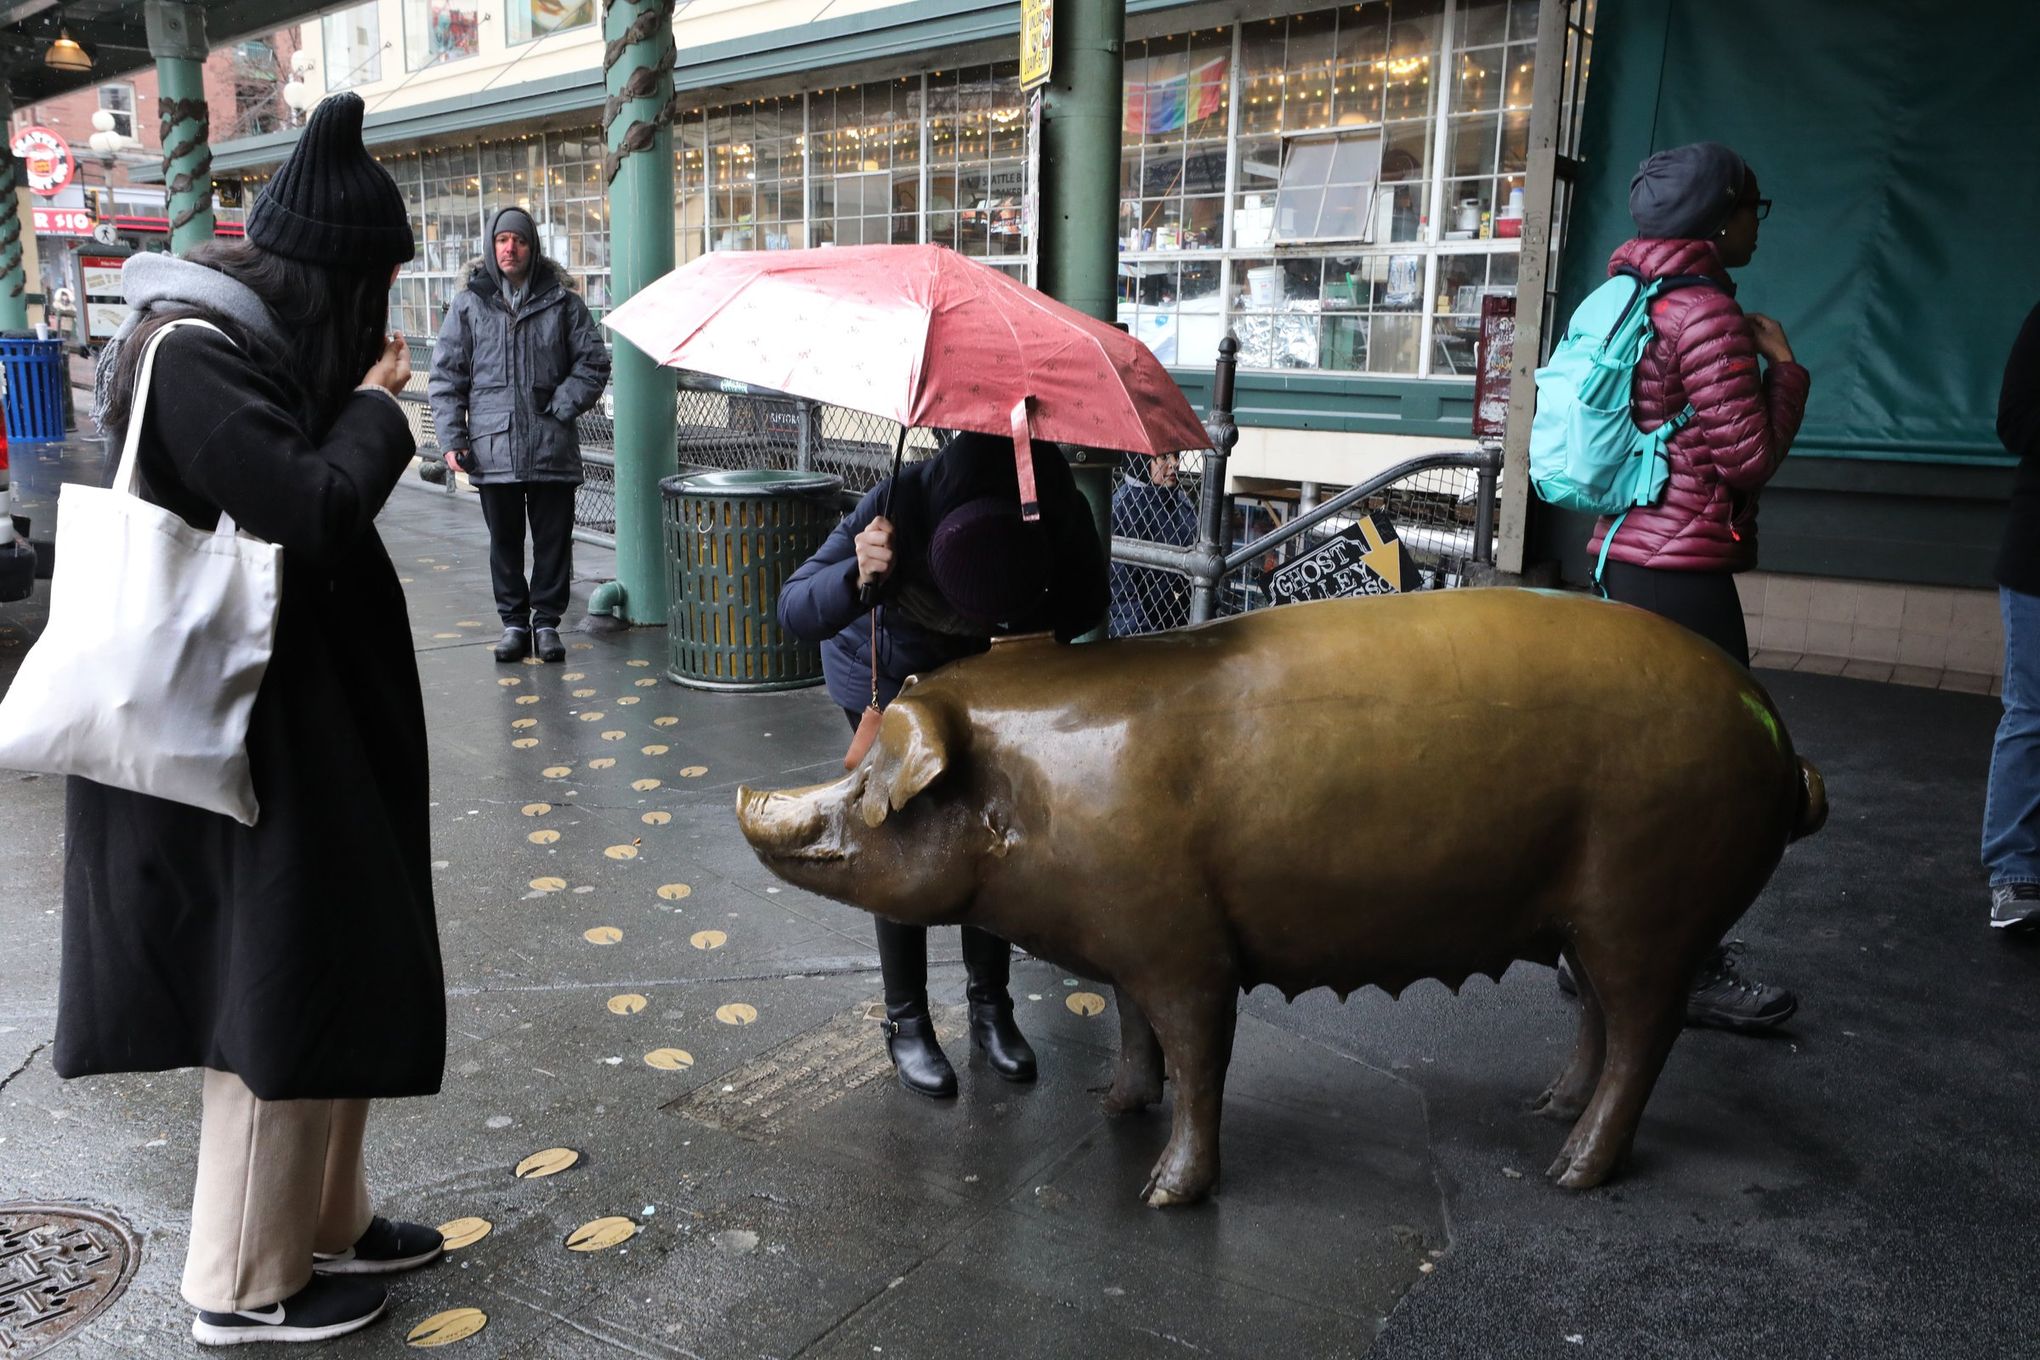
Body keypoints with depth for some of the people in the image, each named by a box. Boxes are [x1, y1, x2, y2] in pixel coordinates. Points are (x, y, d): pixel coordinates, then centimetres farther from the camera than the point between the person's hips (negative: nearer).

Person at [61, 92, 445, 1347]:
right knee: (279, 987, 2)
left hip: (296, 706, 10)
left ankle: (322, 1219, 34)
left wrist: (361, 411, 3)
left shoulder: (249, 340, 9)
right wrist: (377, 406, -11)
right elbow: (303, 512, -25)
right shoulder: (196, 356, -20)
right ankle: (244, 1283, 20)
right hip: (247, 726, -10)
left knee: (329, 963, 18)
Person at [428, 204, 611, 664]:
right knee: (504, 540, 8)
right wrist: (451, 437, -2)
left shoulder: (562, 301, 4)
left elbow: (593, 362, 8)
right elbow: (445, 376, 7)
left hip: (552, 448, -1)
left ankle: (546, 621, 16)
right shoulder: (468, 304, 6)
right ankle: (513, 622, 18)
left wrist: (562, 405, -5)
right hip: (493, 447, 1)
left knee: (553, 539, 4)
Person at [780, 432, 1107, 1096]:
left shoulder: (1058, 511, -33)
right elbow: (795, 609, -34)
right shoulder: (901, 501, -40)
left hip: (981, 676, 3)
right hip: (885, 680, -2)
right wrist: (858, 577, -55)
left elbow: (1085, 602, -14)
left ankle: (990, 1008, 21)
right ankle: (905, 1023, 11)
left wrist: (1025, 632, -34)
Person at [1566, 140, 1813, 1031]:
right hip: (1683, 566, -10)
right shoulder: (1707, 310, -13)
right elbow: (1749, 455, -13)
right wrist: (1783, 365, -1)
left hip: (1626, 551, 10)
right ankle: (1687, 971, 8)